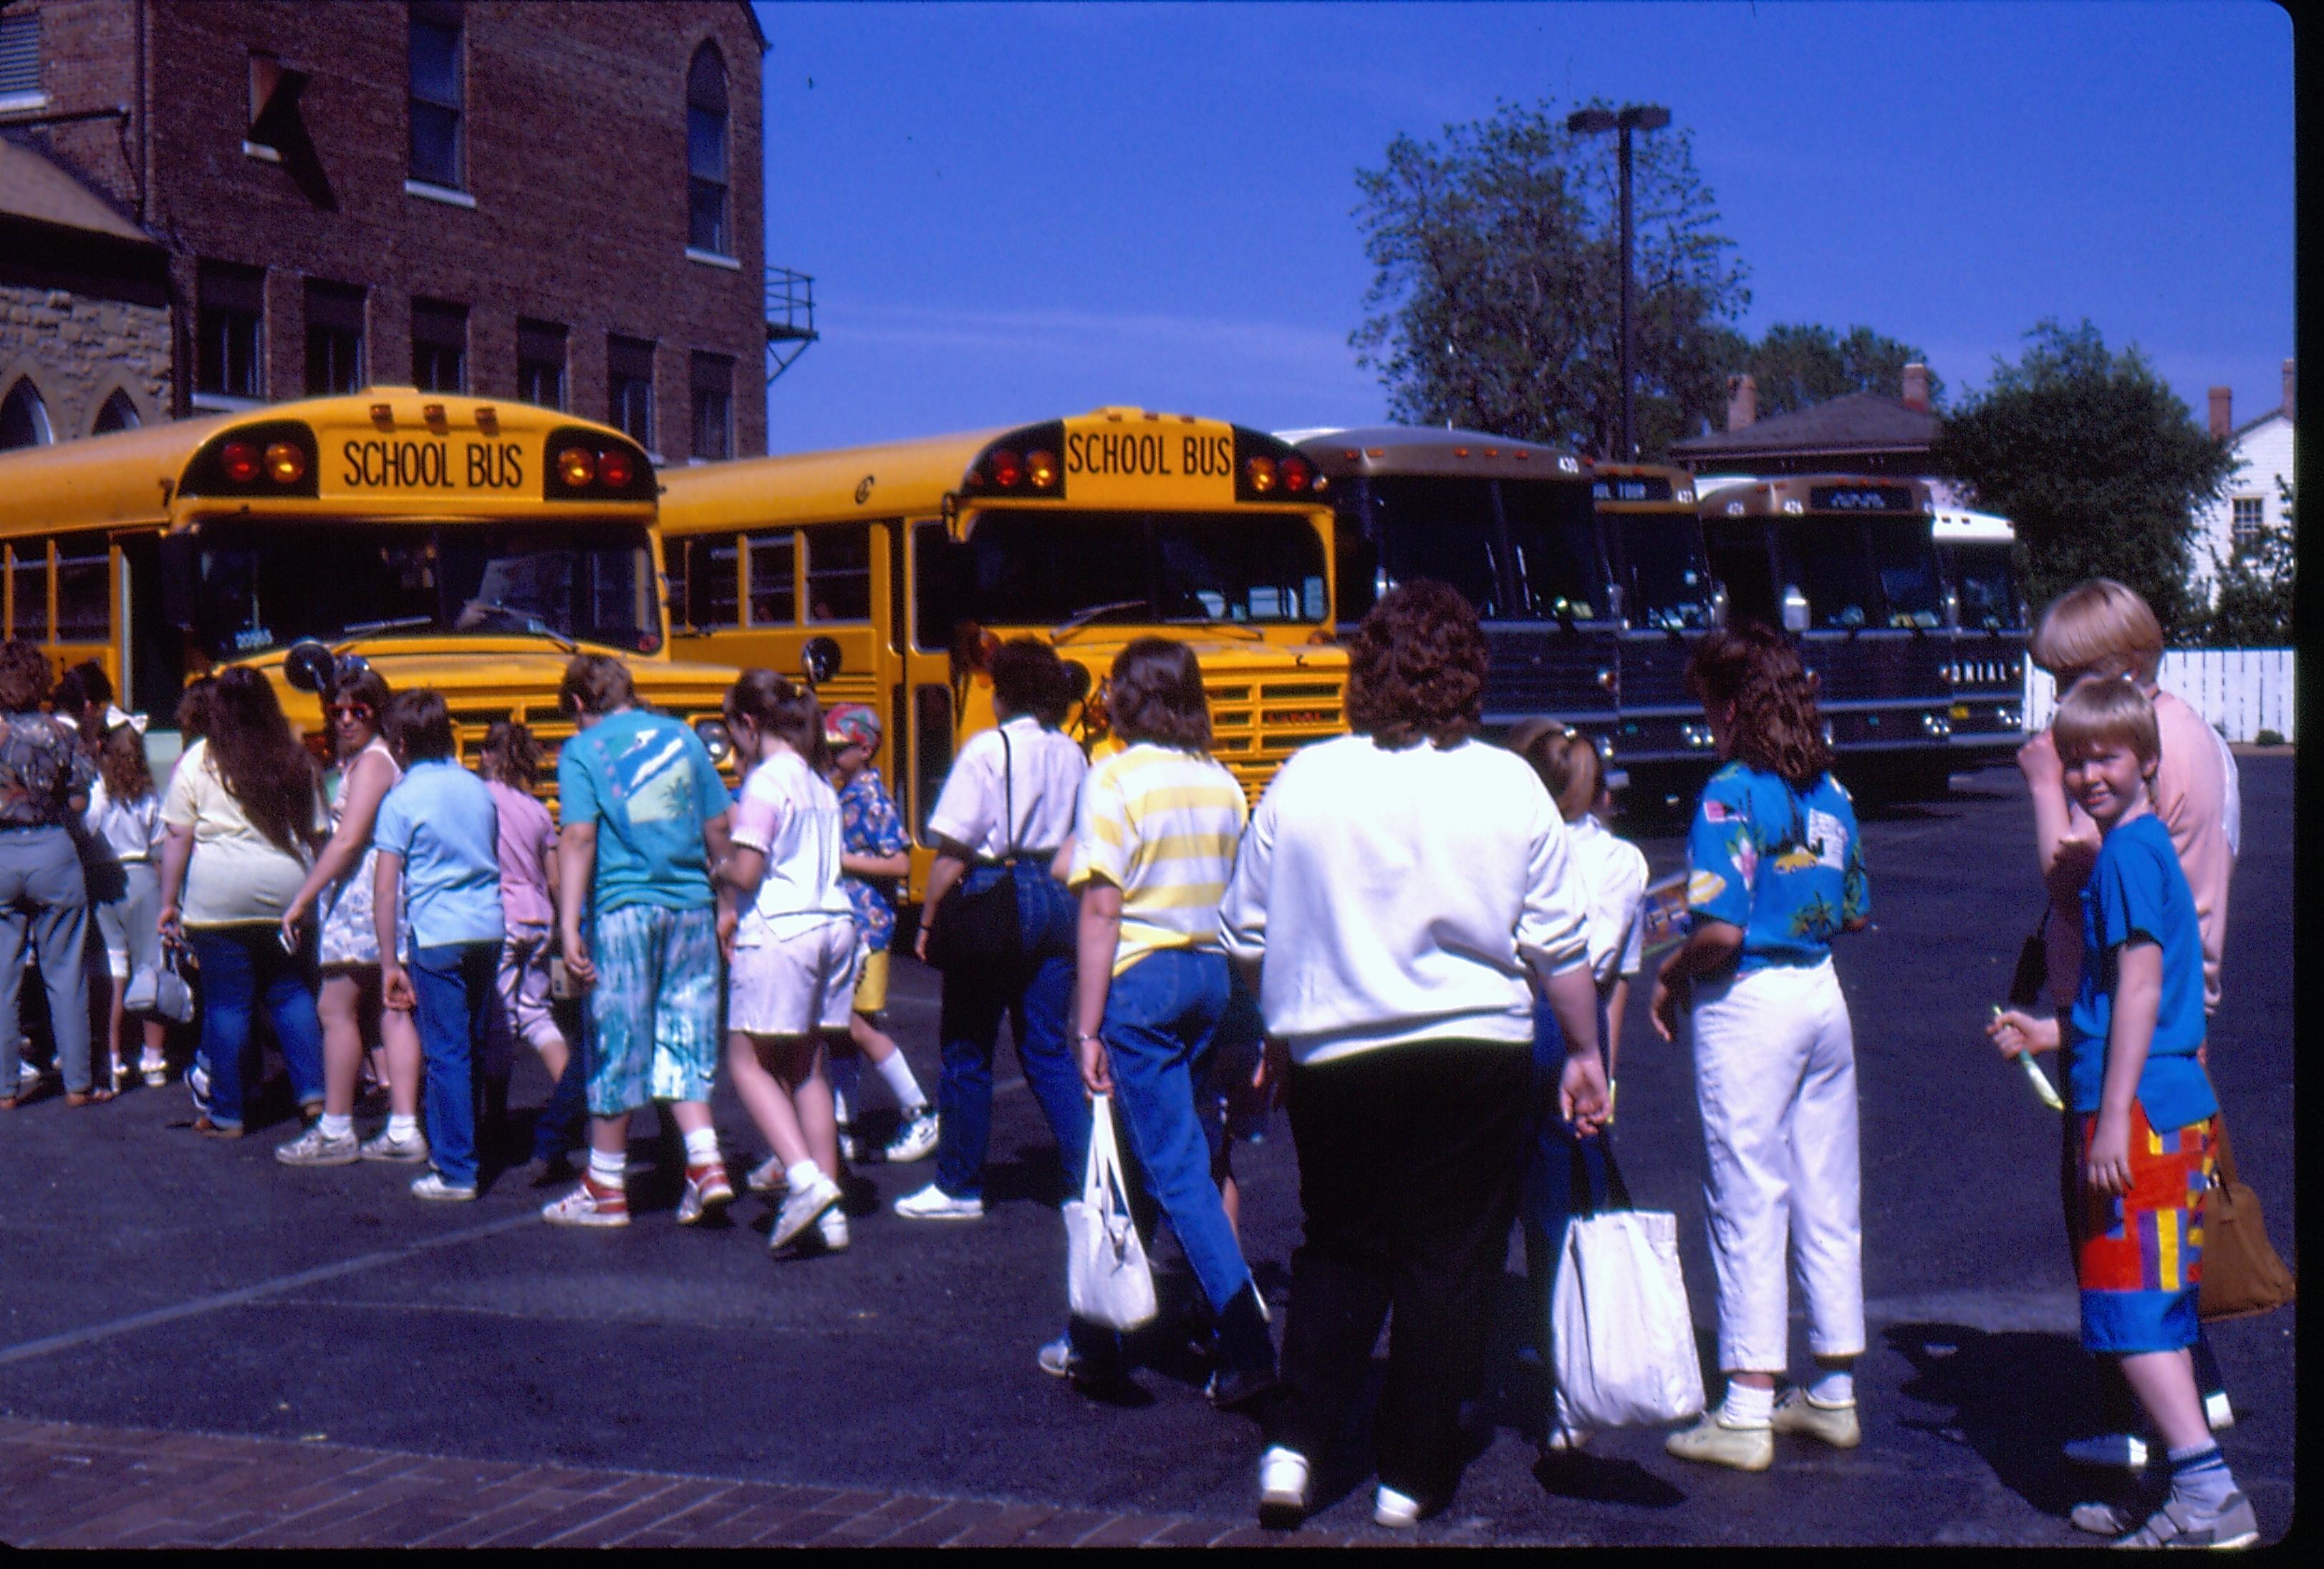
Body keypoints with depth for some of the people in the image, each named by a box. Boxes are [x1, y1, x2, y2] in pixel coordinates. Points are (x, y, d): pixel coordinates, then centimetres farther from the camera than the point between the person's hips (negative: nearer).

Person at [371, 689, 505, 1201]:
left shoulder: (401, 800, -6)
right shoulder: (478, 789, 10)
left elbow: (386, 891, -10)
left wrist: (389, 963, -7)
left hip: (437, 935, -5)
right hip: (489, 929, 5)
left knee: (447, 1053, -1)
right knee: (473, 1048, 15)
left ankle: (456, 1172, 0)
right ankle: (452, 1149, 28)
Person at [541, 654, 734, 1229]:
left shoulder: (582, 752, -2)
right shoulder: (681, 737, 10)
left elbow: (579, 838, -12)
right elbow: (717, 827, 12)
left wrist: (569, 925, -15)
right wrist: (728, 900, 22)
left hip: (622, 908, -4)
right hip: (691, 906, 4)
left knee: (616, 1043, 4)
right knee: (682, 1037, 13)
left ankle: (606, 1188, 13)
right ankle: (706, 1164, 1)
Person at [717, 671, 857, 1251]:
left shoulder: (767, 780, -10)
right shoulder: (818, 780, 16)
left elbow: (746, 870, -16)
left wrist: (718, 874, 6)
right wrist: (738, 910, 16)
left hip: (779, 931, -8)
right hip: (833, 923, 8)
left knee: (748, 1061, 2)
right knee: (808, 1069, 11)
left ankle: (805, 1178, -14)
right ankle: (828, 1211, 9)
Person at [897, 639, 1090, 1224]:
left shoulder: (988, 749, -10)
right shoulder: (1071, 754, 8)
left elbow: (953, 850, -13)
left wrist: (927, 922, -6)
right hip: (1058, 900, 6)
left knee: (966, 1047, 6)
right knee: (1047, 1048, 12)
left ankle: (959, 1187, 14)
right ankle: (1087, 1177, 7)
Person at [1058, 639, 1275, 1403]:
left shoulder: (1115, 781, -10)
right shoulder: (1223, 784, 8)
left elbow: (1101, 910, -14)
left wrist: (1087, 1029, -12)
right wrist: (1239, 1008, 19)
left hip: (1141, 977, -6)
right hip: (1213, 976, 6)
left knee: (1177, 1172, -3)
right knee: (1151, 1153, 17)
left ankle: (1248, 1349, -9)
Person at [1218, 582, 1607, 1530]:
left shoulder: (1303, 782, -4)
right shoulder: (1511, 788, -5)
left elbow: (1246, 938, 3)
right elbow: (1560, 946, -2)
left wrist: (1282, 1032, 18)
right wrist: (1585, 1054, 10)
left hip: (1333, 1059, 1)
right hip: (1476, 1055, -1)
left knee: (1339, 1249, 17)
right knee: (1449, 1264, 9)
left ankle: (1294, 1443, 5)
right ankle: (1411, 1476, 13)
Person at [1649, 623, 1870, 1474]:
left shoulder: (1731, 795, -14)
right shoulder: (1828, 790, 8)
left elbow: (1722, 929, -21)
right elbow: (1855, 913, 14)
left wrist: (1671, 973, -5)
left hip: (1749, 1006, -7)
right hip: (1823, 996, 7)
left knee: (1748, 1208, -1)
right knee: (1829, 1203, 13)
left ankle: (1747, 1413, 3)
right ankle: (1834, 1394, 24)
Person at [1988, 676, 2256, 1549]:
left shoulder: (2126, 853, -12)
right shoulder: (2148, 848, 19)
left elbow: (2140, 986, -19)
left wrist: (2112, 1118, -22)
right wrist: (2047, 1034, 30)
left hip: (2140, 1111, -10)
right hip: (2177, 1107, 10)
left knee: (2130, 1306, -8)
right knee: (2156, 1308, 15)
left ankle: (2208, 1497, -9)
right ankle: (2190, 1493, 22)